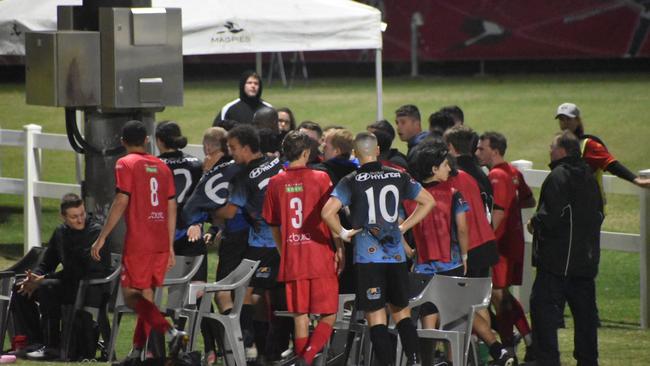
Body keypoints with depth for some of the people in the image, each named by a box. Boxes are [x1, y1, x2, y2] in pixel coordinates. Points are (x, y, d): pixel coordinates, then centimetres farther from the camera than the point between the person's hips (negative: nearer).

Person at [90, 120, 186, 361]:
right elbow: (171, 208, 14)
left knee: (132, 295, -4)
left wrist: (102, 238, -10)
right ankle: (138, 350, 13)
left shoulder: (125, 164, -4)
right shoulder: (162, 167, 14)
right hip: (161, 243, 6)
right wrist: (170, 246, 19)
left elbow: (121, 202, -13)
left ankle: (170, 332, -22)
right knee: (146, 296, 13)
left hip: (138, 242, -6)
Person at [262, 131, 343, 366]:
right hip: (321, 258, -3)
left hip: (291, 260, 3)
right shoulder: (320, 179, -4)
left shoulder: (275, 183, 5)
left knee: (300, 316, 9)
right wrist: (340, 250, 1)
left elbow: (273, 225, 11)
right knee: (329, 315, 3)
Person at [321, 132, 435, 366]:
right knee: (402, 312, 16)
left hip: (368, 256, -3)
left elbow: (328, 212, -18)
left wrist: (342, 233, -2)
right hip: (396, 255, 3)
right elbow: (428, 202, 14)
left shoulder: (351, 182, -6)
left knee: (376, 317, 1)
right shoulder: (398, 177, 5)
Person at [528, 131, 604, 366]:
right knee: (584, 311, 12)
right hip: (587, 258, 8)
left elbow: (550, 215, -20)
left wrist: (535, 223, -2)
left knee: (544, 308, -6)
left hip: (558, 259, -8)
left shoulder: (557, 177, -13)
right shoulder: (589, 177, 13)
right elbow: (598, 213, 20)